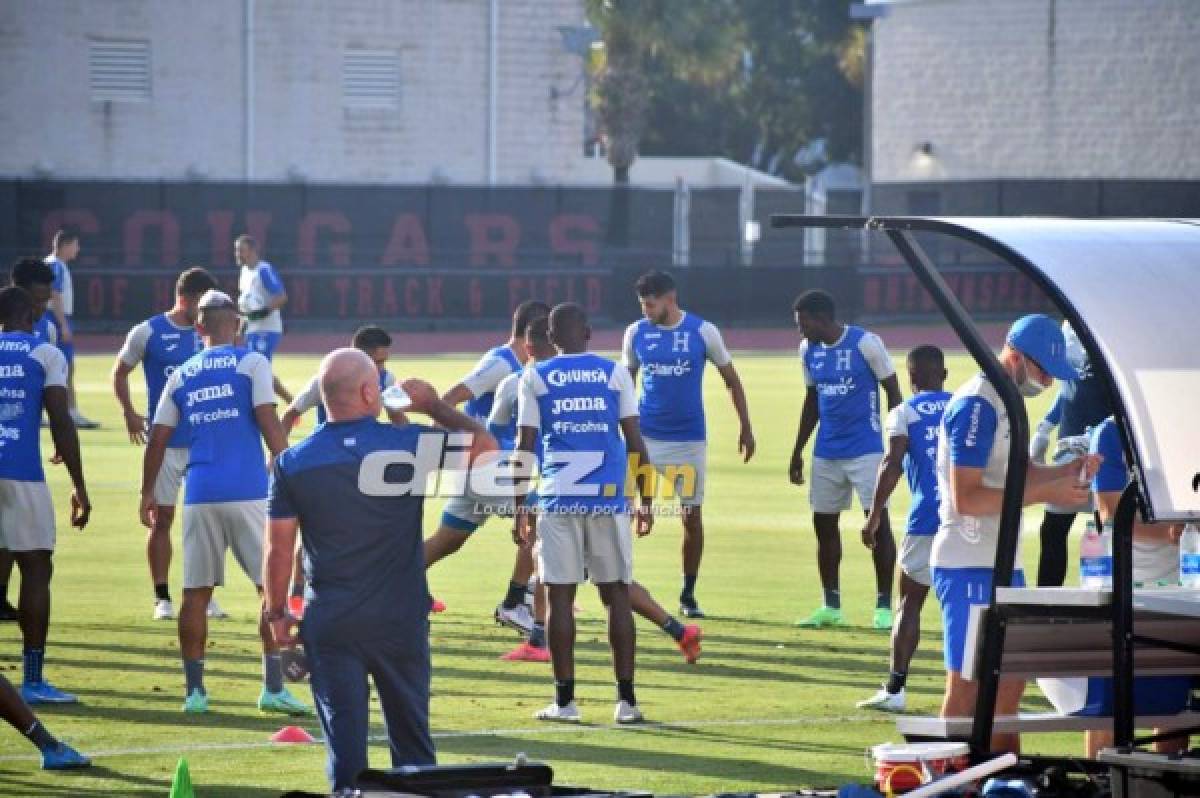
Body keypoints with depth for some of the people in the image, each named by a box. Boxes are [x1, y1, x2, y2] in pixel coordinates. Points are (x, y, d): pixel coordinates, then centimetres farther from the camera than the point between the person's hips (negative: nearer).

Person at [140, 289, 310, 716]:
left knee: (196, 592, 8)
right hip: (247, 490, -3)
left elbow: (158, 439, 12)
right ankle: (272, 687, -1)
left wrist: (147, 493, 21)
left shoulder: (180, 376, 12)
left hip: (199, 496, 3)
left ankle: (194, 690, 8)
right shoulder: (252, 364, 1)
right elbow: (269, 424, -8)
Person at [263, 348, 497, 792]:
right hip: (400, 619, 0)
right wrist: (433, 406, 13)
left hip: (330, 625, 0)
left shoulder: (293, 463, -4)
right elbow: (484, 446, 2)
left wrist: (276, 613, 11)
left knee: (344, 739, 2)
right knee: (411, 737, 13)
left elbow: (279, 550, -1)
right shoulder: (409, 445, -9)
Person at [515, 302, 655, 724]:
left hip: (558, 499, -1)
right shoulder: (615, 374, 6)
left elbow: (524, 445, 1)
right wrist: (646, 501, 10)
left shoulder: (535, 378, 4)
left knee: (560, 596, 3)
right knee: (617, 595, 6)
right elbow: (635, 441, 4)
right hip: (608, 498, 1)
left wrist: (519, 505, 7)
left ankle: (565, 700, 2)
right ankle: (626, 700, 5)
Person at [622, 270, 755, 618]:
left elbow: (731, 380, 4)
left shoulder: (702, 331, -6)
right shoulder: (636, 333, 0)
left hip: (690, 439, -1)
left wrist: (745, 426, 3)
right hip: (645, 436, 1)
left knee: (692, 517, 5)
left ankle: (688, 595, 18)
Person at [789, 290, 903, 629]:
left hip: (866, 449, -6)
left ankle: (884, 606, -1)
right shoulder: (808, 350, 7)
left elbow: (893, 393, -6)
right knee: (824, 523, 7)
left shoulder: (866, 344, -11)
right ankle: (830, 607, 17)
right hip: (826, 452, 6)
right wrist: (797, 452, 16)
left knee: (878, 522, -7)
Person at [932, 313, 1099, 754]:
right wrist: (1045, 492, -23)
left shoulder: (1005, 403, 14)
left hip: (1002, 564, 10)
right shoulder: (975, 405, -17)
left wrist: (1067, 471, 6)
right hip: (968, 568, -10)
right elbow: (966, 498, -23)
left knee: (1011, 682, 15)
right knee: (966, 689, -7)